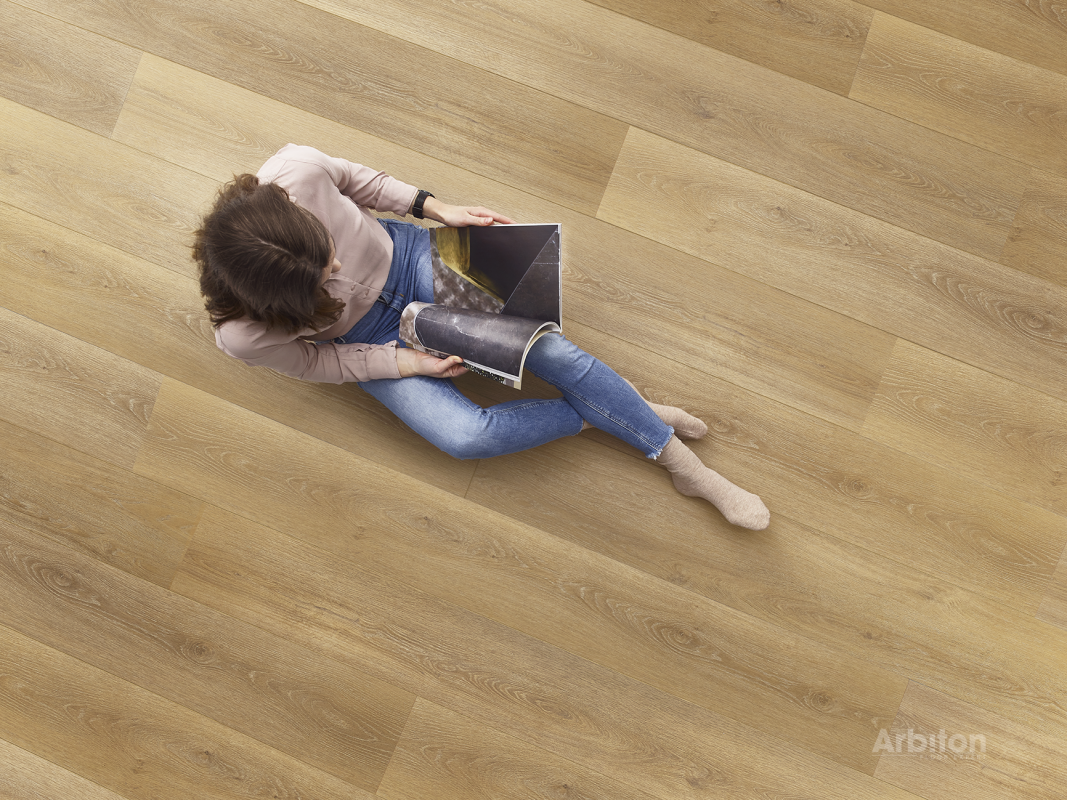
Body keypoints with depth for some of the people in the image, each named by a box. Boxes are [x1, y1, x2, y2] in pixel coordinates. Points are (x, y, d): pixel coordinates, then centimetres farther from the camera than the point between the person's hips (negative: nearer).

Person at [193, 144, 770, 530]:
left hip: (403, 254, 2)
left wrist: (434, 208, -9)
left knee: (548, 348, -12)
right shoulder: (244, 335, -33)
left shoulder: (296, 171, -34)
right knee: (465, 436, -23)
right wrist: (409, 364, -14)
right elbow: (313, 362, -11)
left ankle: (678, 459, 5)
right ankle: (594, 416, 5)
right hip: (367, 339, -1)